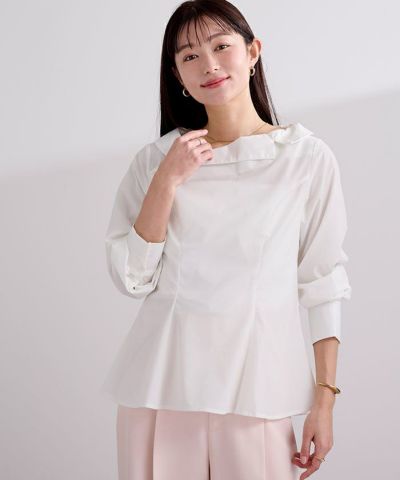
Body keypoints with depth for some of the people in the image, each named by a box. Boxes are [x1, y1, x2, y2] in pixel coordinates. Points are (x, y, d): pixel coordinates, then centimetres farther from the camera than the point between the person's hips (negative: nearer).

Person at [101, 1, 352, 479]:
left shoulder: (308, 157, -2)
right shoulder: (156, 158, 2)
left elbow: (324, 284, -1)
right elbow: (131, 279, -3)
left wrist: (325, 399, -4)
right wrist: (168, 180, -11)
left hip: (255, 385, -1)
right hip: (164, 380, 1)